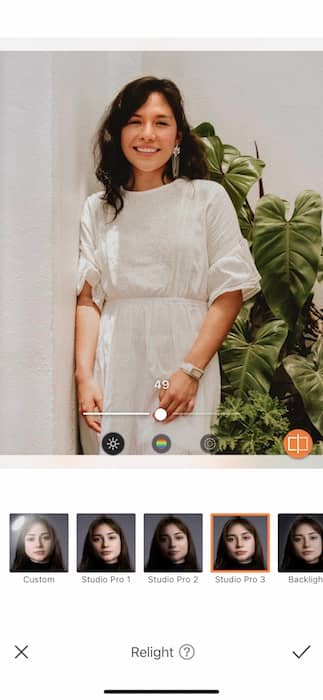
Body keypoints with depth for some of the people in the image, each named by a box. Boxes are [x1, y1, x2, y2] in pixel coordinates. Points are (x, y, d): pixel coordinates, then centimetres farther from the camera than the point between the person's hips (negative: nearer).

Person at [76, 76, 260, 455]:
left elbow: (230, 292, -3)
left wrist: (191, 370, -13)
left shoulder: (208, 198, 2)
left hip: (183, 358, -2)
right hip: (113, 368, 2)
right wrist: (84, 376, -8)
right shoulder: (98, 208, 11)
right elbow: (88, 298, 4)